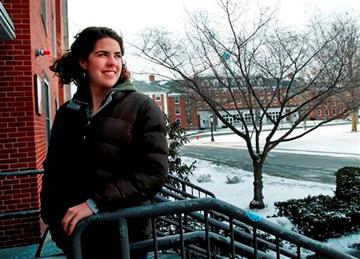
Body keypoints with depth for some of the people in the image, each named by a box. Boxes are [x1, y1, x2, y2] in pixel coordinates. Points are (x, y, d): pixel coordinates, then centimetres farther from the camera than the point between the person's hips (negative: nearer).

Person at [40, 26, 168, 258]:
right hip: (73, 234, 4)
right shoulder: (68, 112, 5)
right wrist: (52, 218, 6)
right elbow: (53, 170, 13)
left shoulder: (142, 108, -9)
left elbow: (154, 172, -18)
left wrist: (95, 203, -22)